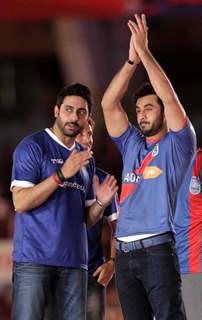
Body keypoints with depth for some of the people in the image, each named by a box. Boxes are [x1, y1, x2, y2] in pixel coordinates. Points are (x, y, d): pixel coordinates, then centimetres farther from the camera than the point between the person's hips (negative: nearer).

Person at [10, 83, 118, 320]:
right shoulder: (32, 146, -1)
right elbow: (20, 202, -11)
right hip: (34, 257, -6)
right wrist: (62, 174, -18)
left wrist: (101, 203, -1)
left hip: (74, 261, 6)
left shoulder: (85, 159, 19)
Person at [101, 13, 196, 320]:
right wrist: (131, 59, 1)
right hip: (125, 251, 6)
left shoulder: (177, 144, 5)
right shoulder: (132, 144, 19)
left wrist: (144, 51, -8)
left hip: (157, 248, -6)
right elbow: (109, 104, 10)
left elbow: (169, 96, -8)